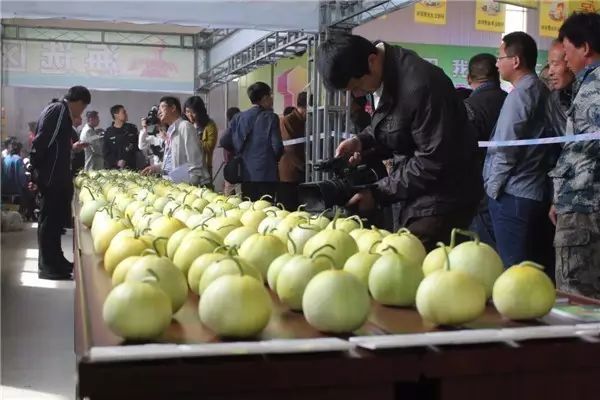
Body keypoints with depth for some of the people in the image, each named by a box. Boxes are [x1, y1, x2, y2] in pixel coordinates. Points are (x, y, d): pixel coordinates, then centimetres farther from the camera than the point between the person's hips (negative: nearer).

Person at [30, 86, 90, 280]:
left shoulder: (59, 110, 16)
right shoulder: (59, 110, -13)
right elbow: (41, 142, -21)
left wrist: (71, 147, 31)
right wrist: (37, 172, -21)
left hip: (55, 176, 10)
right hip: (51, 177, -10)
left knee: (55, 219, 16)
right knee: (49, 220, -4)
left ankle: (55, 261, 25)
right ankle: (48, 266, 3)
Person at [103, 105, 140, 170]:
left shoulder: (132, 128, 9)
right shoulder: (109, 131, 4)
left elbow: (137, 145, 8)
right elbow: (105, 152, 2)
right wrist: (117, 162, -12)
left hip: (130, 167, 1)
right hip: (113, 168, -1)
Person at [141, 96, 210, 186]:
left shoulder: (185, 126, -11)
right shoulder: (170, 131, 15)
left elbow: (195, 161, -17)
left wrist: (189, 184, -21)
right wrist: (157, 167, 10)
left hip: (190, 184, -8)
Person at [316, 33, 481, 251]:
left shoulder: (419, 86, -25)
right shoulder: (382, 77, 3)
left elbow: (433, 161, -23)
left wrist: (377, 193, -17)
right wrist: (362, 142, -3)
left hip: (442, 198, -9)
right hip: (417, 193, 9)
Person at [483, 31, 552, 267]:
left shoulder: (519, 95, -13)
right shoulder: (541, 90, 12)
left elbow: (506, 150, -15)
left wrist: (493, 187, -5)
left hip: (512, 194, -9)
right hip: (534, 192, 9)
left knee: (514, 267, -4)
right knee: (528, 265, 13)